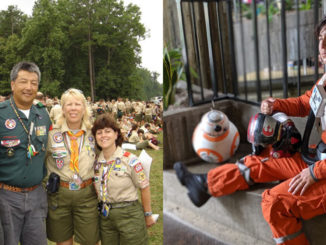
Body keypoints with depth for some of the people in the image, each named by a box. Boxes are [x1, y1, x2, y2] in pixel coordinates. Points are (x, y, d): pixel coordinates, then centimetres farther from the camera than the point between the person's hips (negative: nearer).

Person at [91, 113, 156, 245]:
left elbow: (144, 188, -8)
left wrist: (148, 215, -2)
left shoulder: (130, 160, -14)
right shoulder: (96, 162, 2)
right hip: (105, 216, 5)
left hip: (129, 215, -5)